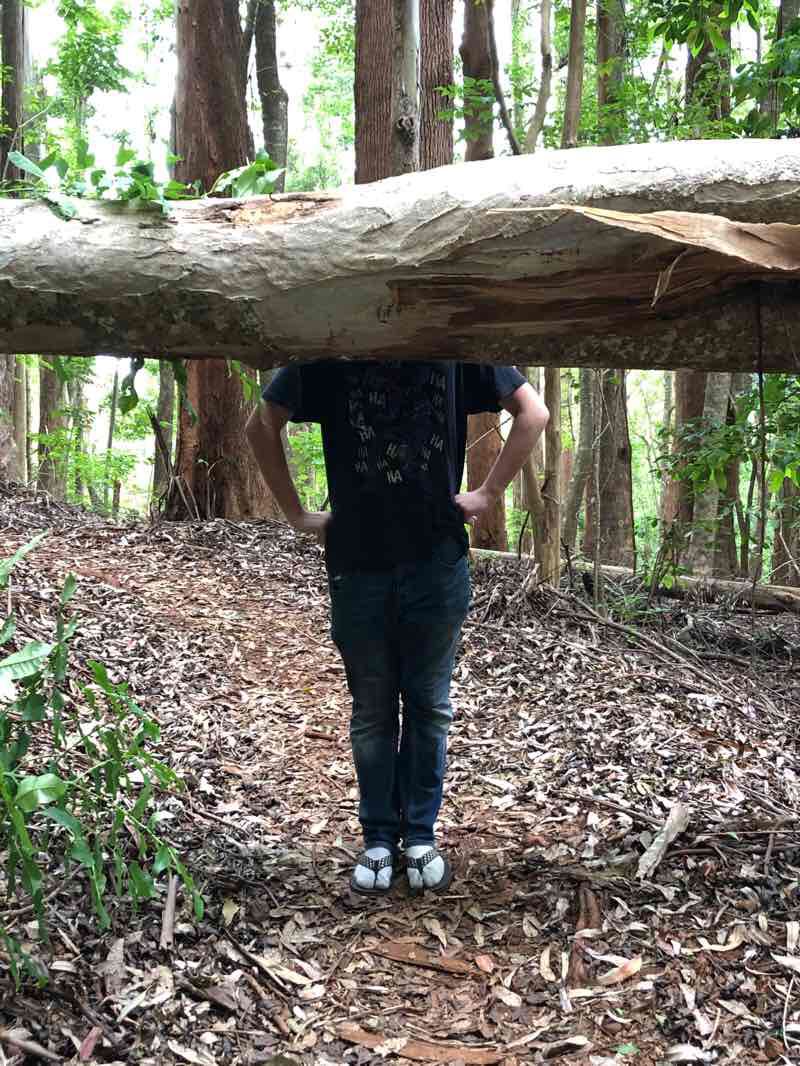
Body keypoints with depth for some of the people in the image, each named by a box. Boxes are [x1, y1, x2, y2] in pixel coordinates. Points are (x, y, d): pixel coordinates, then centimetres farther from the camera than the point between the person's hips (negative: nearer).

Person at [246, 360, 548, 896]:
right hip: (358, 564, 0)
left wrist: (488, 494, 0)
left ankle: (421, 835, 23)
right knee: (373, 711, 10)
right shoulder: (329, 359, -1)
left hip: (438, 564, 0)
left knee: (430, 707, 9)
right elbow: (263, 425, 9)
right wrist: (297, 513, 5)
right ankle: (379, 838, 23)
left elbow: (533, 412, 5)